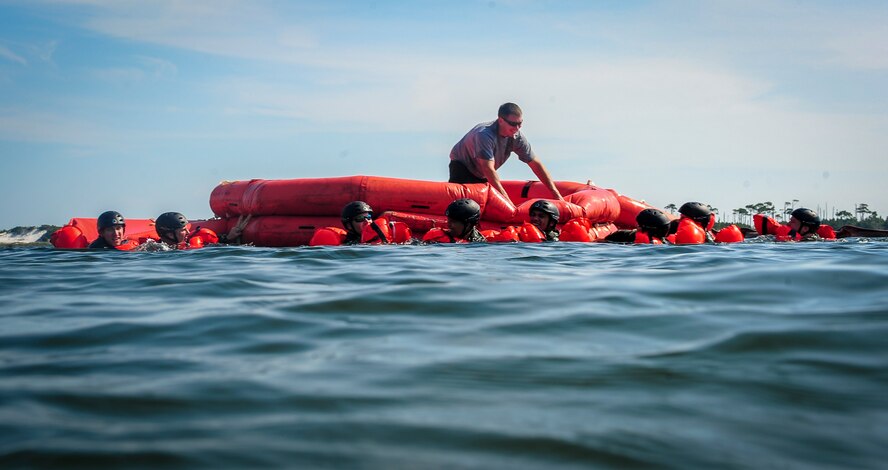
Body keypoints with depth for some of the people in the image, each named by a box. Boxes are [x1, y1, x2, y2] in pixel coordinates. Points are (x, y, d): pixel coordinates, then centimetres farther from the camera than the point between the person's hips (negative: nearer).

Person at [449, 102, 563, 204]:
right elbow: (488, 170, -41)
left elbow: (536, 164, -13)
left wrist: (555, 193, -17)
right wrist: (506, 199, -44)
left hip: (482, 176, 7)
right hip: (462, 166, -7)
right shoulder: (485, 135, -38)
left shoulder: (516, 137, -18)